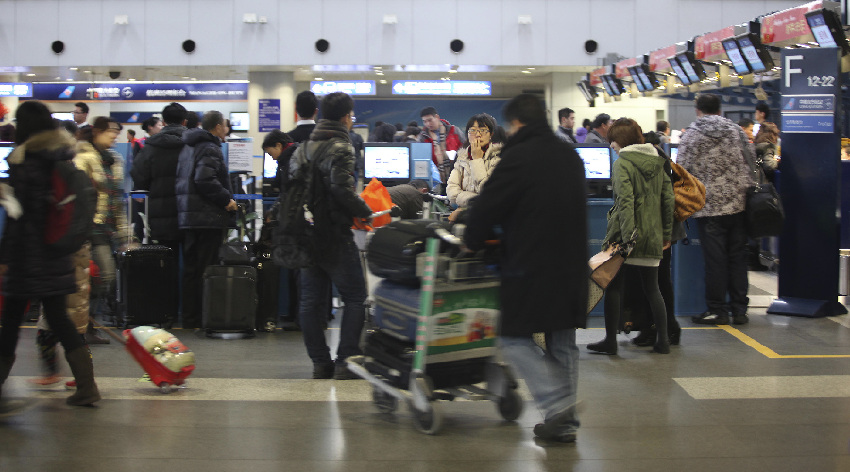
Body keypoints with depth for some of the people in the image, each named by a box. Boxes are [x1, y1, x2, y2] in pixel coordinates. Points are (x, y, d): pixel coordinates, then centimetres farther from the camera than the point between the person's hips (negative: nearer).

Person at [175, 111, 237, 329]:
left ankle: (189, 318, 16)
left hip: (187, 216, 9)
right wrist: (226, 200, -16)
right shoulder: (210, 148, -12)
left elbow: (181, 181, 21)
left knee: (190, 268, 12)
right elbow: (205, 180, -25)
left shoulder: (188, 147, 18)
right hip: (208, 217, -9)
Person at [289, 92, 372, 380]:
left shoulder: (303, 148, 13)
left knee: (311, 300, 9)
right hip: (334, 235, -7)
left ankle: (320, 362, 10)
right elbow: (342, 189, -23)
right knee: (355, 297, 1)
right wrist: (367, 213, -13)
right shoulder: (340, 148, -12)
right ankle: (345, 361, -4)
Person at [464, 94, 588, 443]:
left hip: (531, 267, -7)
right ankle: (564, 422, 17)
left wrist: (472, 240, 8)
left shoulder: (518, 157, -12)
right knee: (562, 344, 14)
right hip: (571, 266, 8)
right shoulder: (571, 157, 13)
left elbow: (488, 205, -11)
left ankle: (557, 407, -10)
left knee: (515, 338, 2)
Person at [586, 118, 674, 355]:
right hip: (653, 236, 6)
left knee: (613, 286, 4)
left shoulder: (622, 163, -8)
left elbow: (625, 201, -19)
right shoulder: (658, 163, 12)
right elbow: (668, 200, 11)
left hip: (627, 235, -6)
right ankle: (663, 340, 14)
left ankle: (610, 340, 5)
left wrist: (627, 235, -24)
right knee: (652, 289, 13)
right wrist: (666, 234, 16)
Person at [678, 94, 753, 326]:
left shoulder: (691, 135, -3)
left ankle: (717, 310, 8)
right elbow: (751, 165, 10)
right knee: (738, 257, 9)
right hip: (739, 204, 4)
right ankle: (739, 309, 13)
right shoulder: (736, 131, 8)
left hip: (710, 206, -3)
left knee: (715, 259, 2)